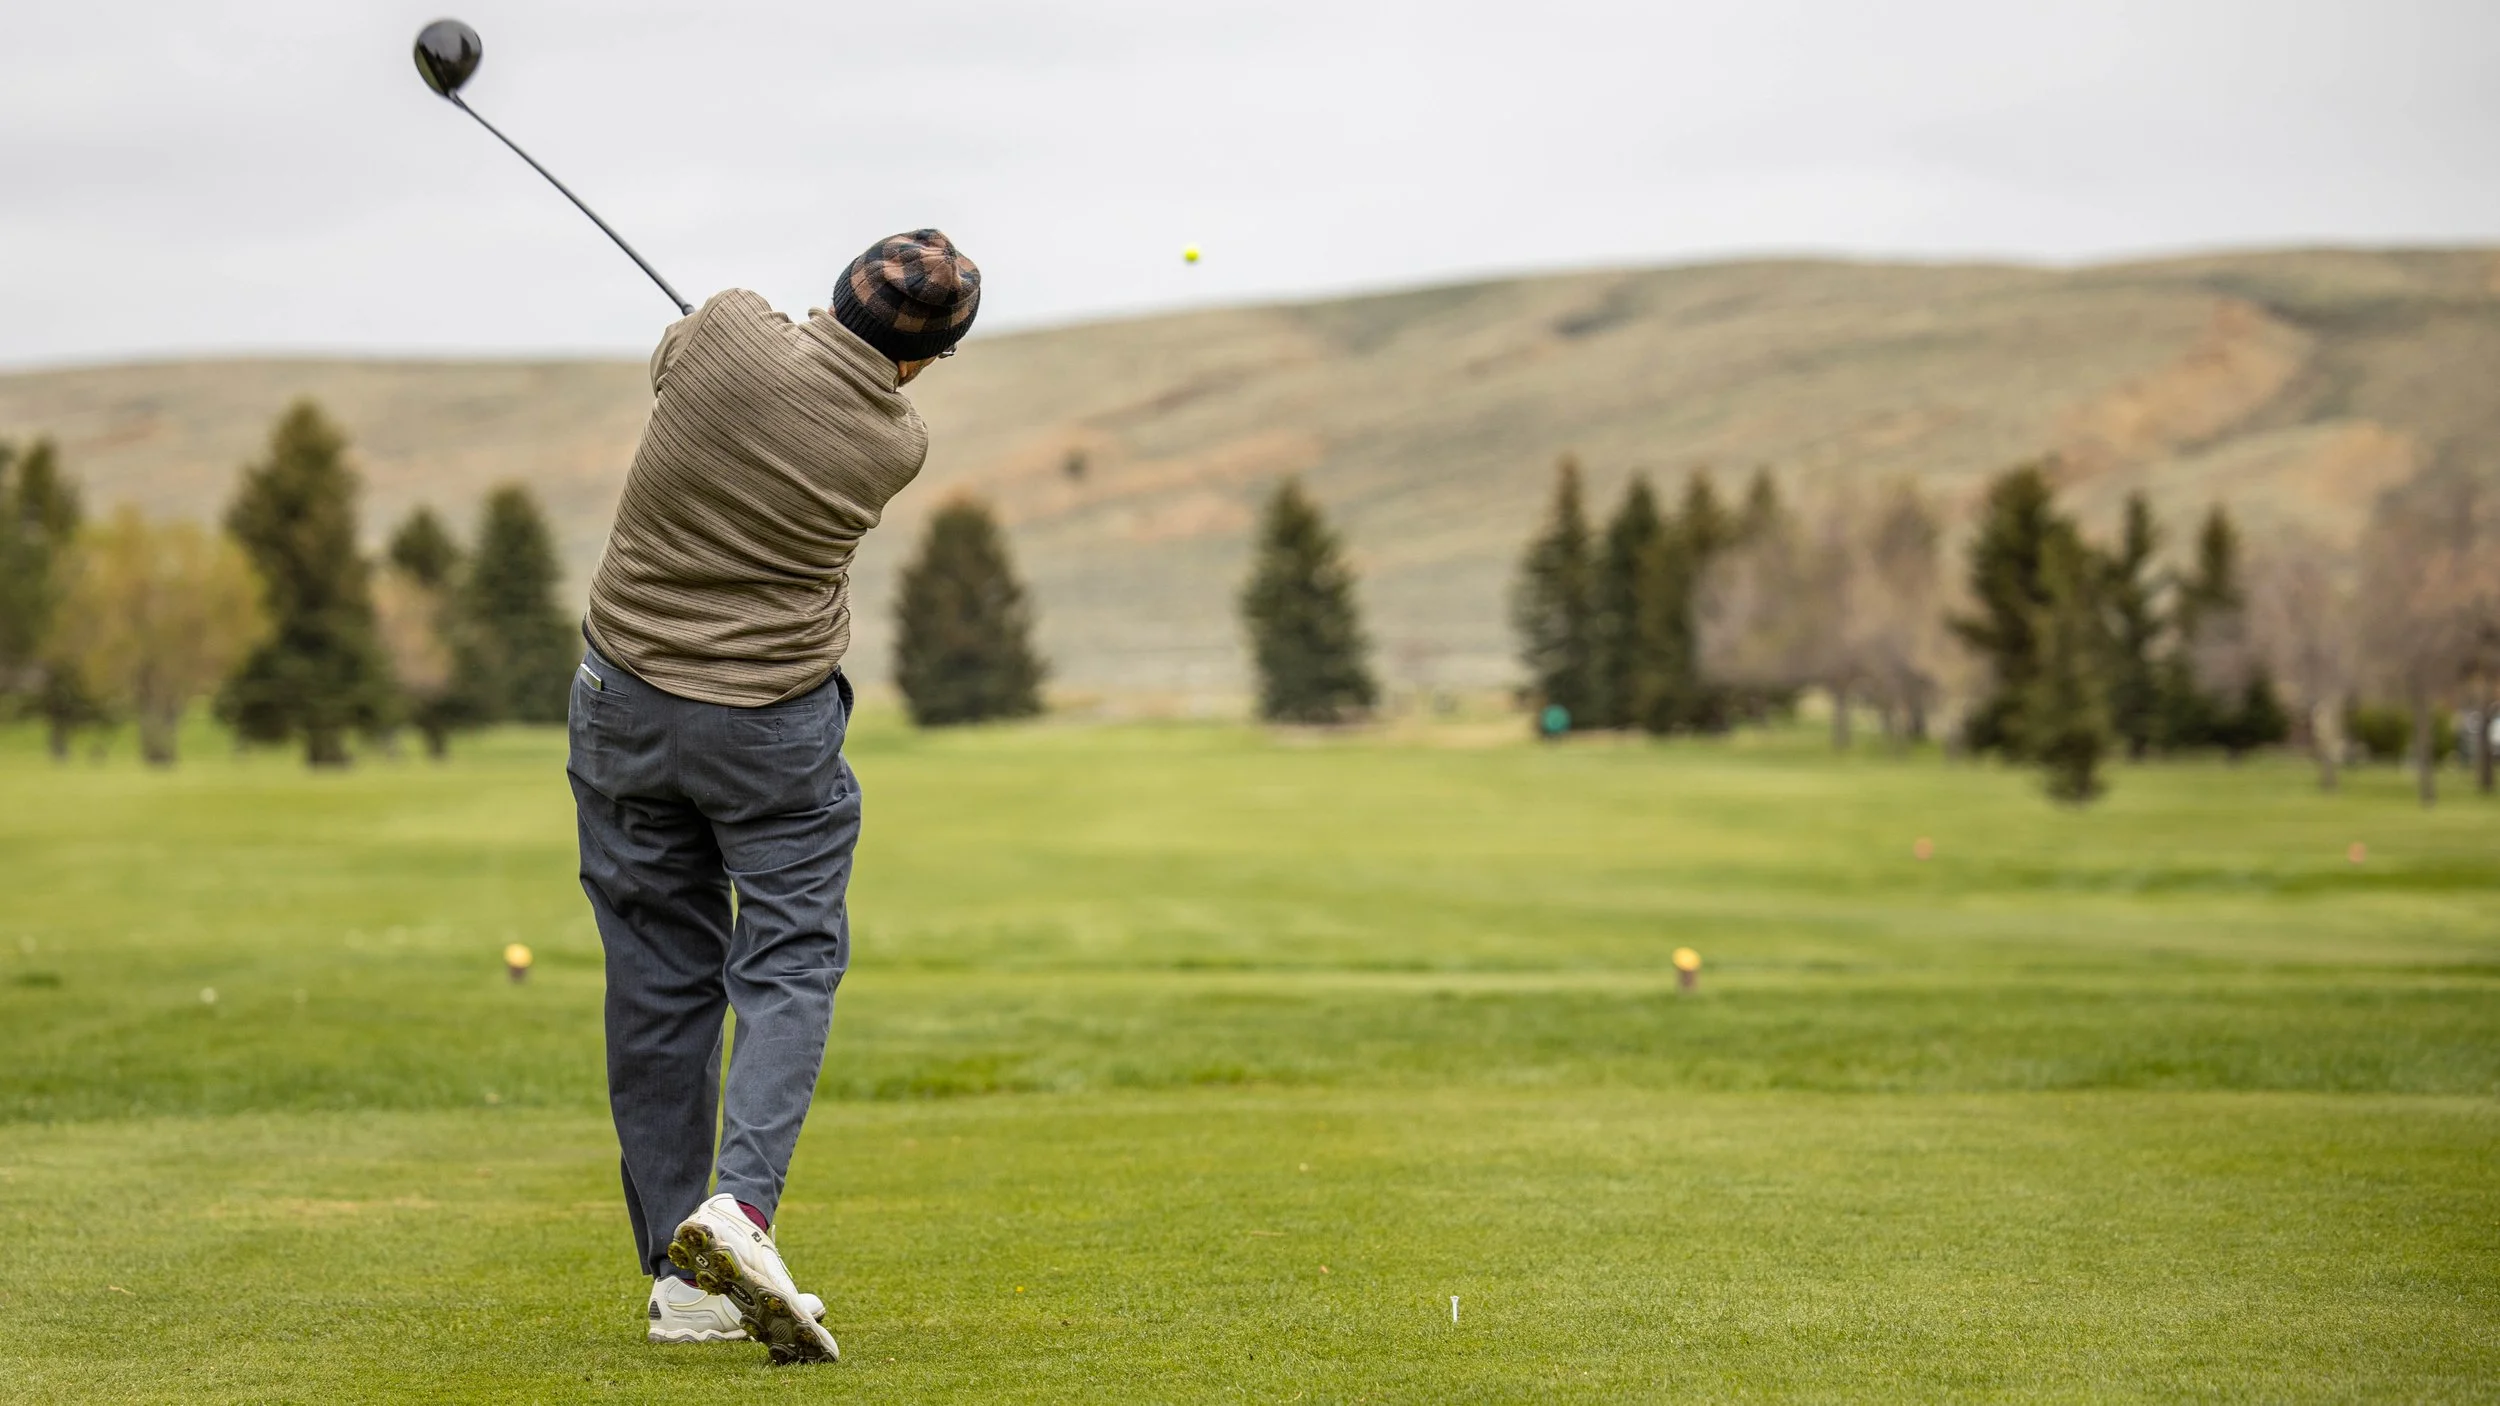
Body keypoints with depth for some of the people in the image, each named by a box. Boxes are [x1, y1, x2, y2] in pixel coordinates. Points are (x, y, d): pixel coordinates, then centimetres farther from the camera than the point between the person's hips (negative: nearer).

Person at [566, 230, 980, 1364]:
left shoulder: (729, 332, -12)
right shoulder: (896, 445, -10)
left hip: (628, 695, 2)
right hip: (774, 722, -2)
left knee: (658, 976, 6)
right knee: (790, 961, 5)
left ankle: (679, 1276, 9)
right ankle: (741, 1202, -19)